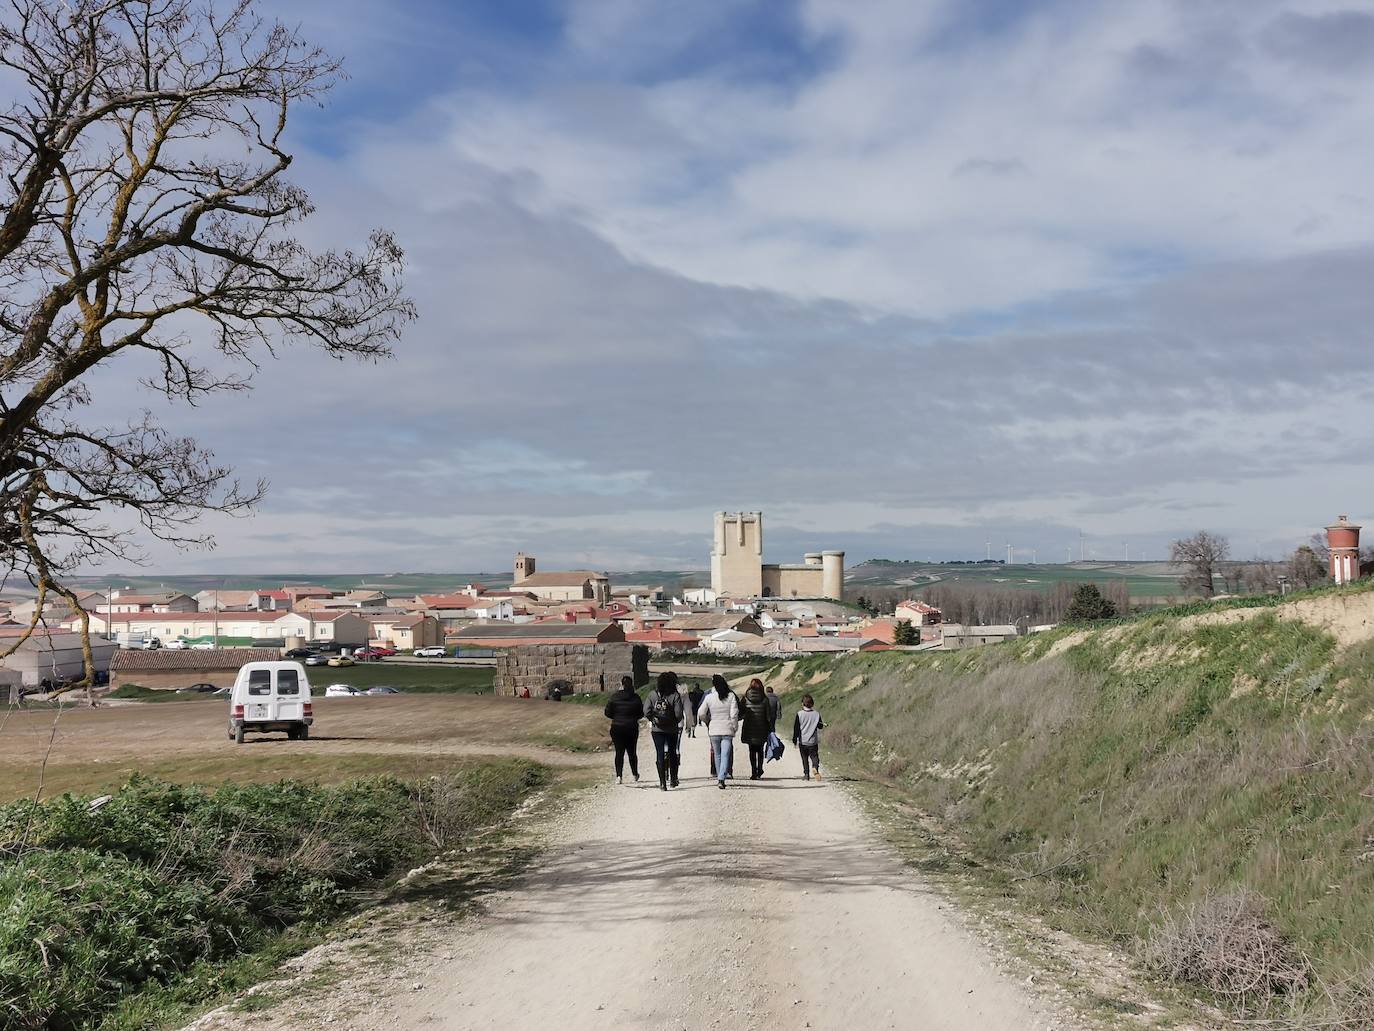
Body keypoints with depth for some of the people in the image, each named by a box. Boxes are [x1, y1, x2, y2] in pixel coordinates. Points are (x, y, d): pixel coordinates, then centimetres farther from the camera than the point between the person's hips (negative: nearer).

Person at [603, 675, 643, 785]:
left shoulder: (614, 697, -7)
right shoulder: (635, 698, -5)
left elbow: (608, 713, -3)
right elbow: (641, 714, 1)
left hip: (617, 728, -1)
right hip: (632, 728, 1)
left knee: (619, 752, 3)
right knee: (632, 752, 15)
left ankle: (619, 776, -8)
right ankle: (635, 775, 26)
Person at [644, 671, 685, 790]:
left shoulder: (653, 695, -3)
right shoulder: (675, 696, -10)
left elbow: (646, 712, -8)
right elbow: (678, 714, -15)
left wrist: (653, 720, 8)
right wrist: (676, 721, 5)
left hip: (656, 730, 1)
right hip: (672, 730, -1)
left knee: (660, 754, 4)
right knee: (672, 753, 17)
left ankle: (662, 782, -2)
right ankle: (673, 779, 24)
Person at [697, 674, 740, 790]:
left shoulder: (709, 697, -4)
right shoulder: (731, 696, -5)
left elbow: (700, 714, -1)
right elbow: (734, 714, -9)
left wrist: (707, 721, 18)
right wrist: (735, 727, 4)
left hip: (714, 730, 1)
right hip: (727, 730, -1)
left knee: (717, 755, 16)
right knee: (725, 755, -4)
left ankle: (719, 777, 25)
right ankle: (721, 778, -20)